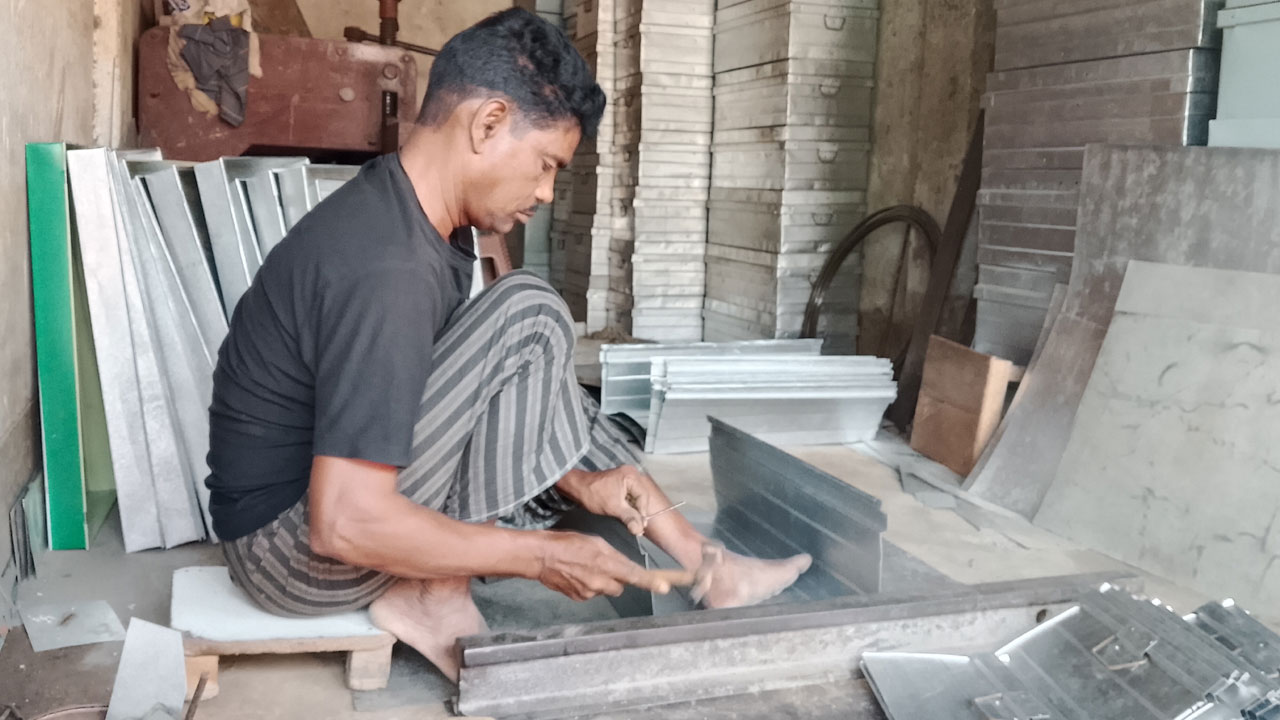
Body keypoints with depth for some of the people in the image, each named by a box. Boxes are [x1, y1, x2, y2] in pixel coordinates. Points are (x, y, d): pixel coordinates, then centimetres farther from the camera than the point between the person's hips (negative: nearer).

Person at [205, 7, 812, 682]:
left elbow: (482, 397, 9)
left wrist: (575, 481, -2)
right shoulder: (388, 270, -29)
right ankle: (441, 592, -10)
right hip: (296, 548, -10)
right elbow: (345, 526, -31)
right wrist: (542, 556, -21)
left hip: (339, 490, 10)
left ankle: (697, 560, 7)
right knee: (529, 317, -21)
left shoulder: (401, 212, 1)